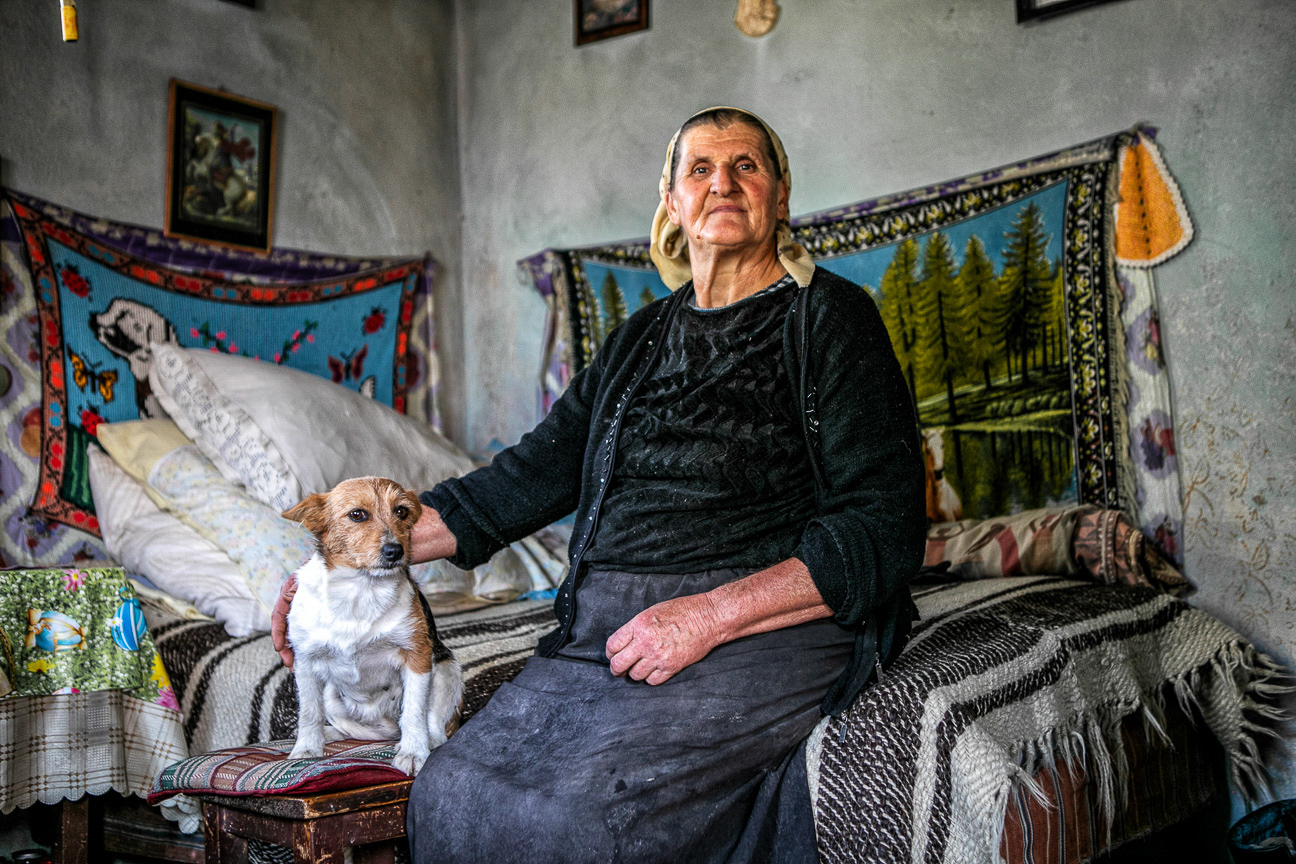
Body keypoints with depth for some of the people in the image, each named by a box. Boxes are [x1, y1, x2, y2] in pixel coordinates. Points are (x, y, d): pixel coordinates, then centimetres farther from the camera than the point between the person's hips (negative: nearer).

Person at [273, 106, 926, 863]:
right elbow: (532, 475, 21)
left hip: (762, 632, -5)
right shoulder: (641, 339, 19)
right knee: (449, 793, -18)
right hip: (603, 628, 5)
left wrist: (711, 614, -17)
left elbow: (886, 531, -7)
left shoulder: (829, 318, 1)